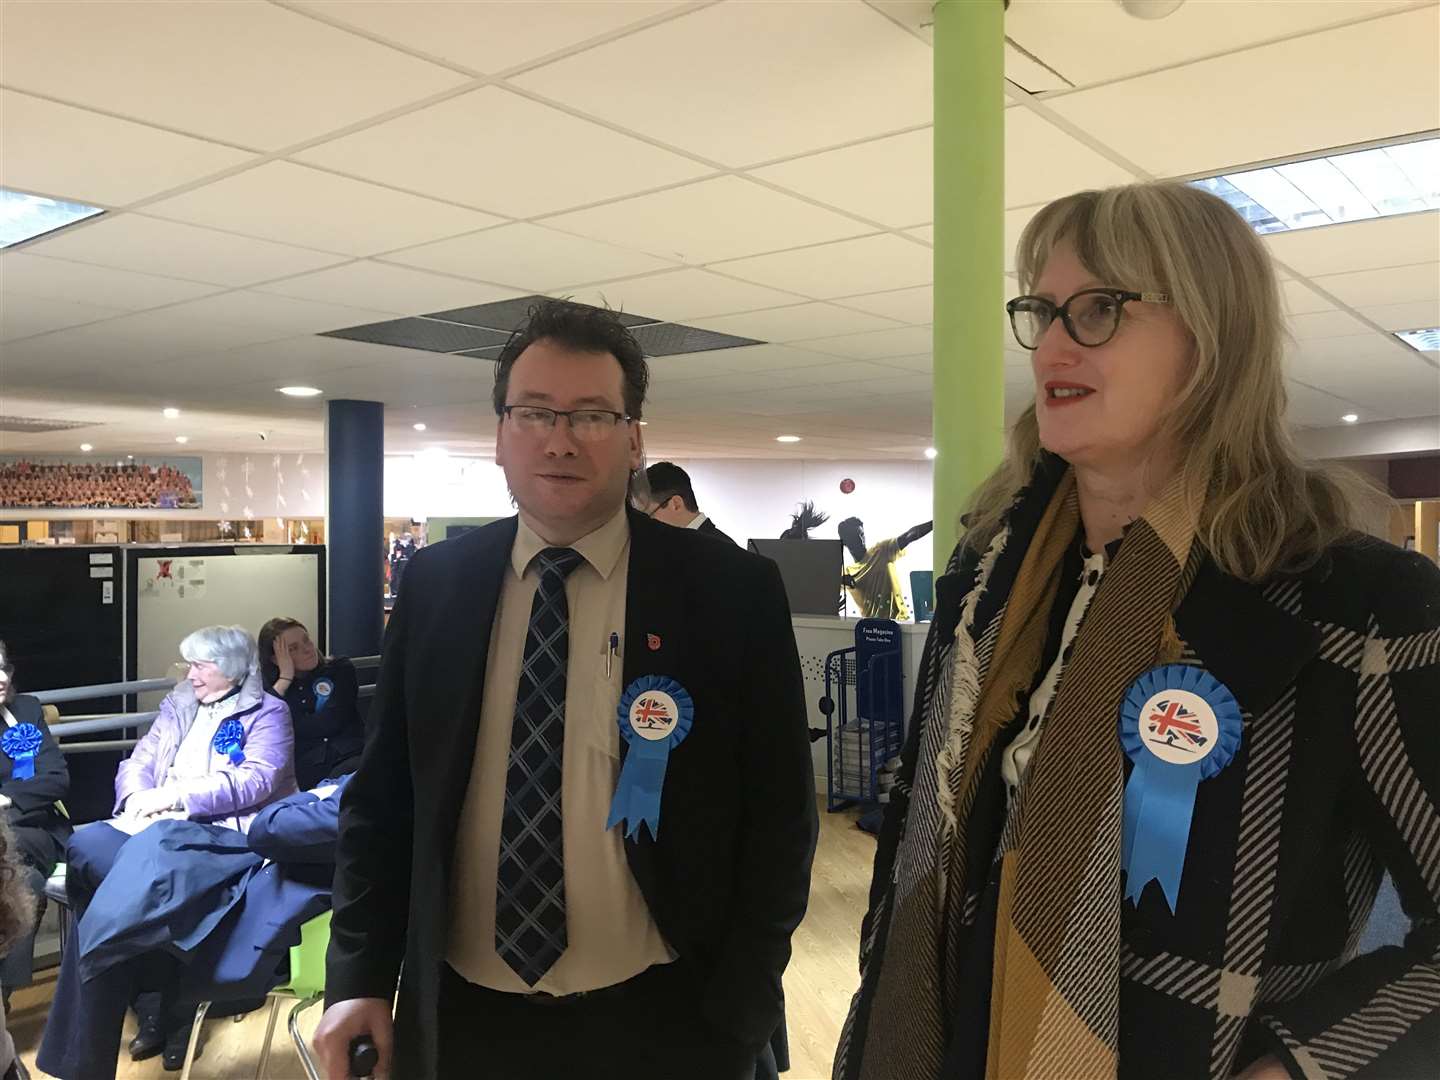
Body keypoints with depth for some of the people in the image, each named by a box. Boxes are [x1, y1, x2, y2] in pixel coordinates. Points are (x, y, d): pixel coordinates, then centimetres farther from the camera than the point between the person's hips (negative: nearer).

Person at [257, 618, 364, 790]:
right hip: (303, 771, 0)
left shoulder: (340, 669, 14)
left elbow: (331, 723, -1)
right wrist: (285, 677, 2)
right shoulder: (271, 685, 18)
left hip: (347, 757, 0)